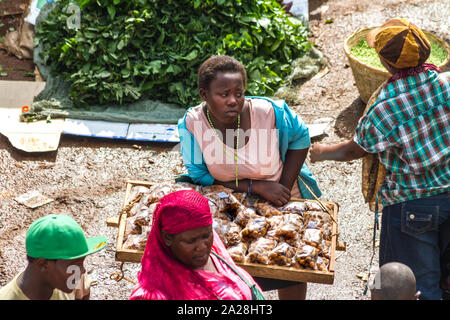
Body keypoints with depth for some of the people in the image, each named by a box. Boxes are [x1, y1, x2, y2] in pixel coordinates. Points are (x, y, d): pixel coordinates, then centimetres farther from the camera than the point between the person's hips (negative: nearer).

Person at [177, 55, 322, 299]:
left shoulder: (269, 112, -27)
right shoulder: (191, 124, -25)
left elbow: (300, 139, -7)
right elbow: (200, 177, -18)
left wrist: (285, 186, -16)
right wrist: (256, 187, -27)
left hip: (285, 205, 0)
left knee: (292, 279, 16)